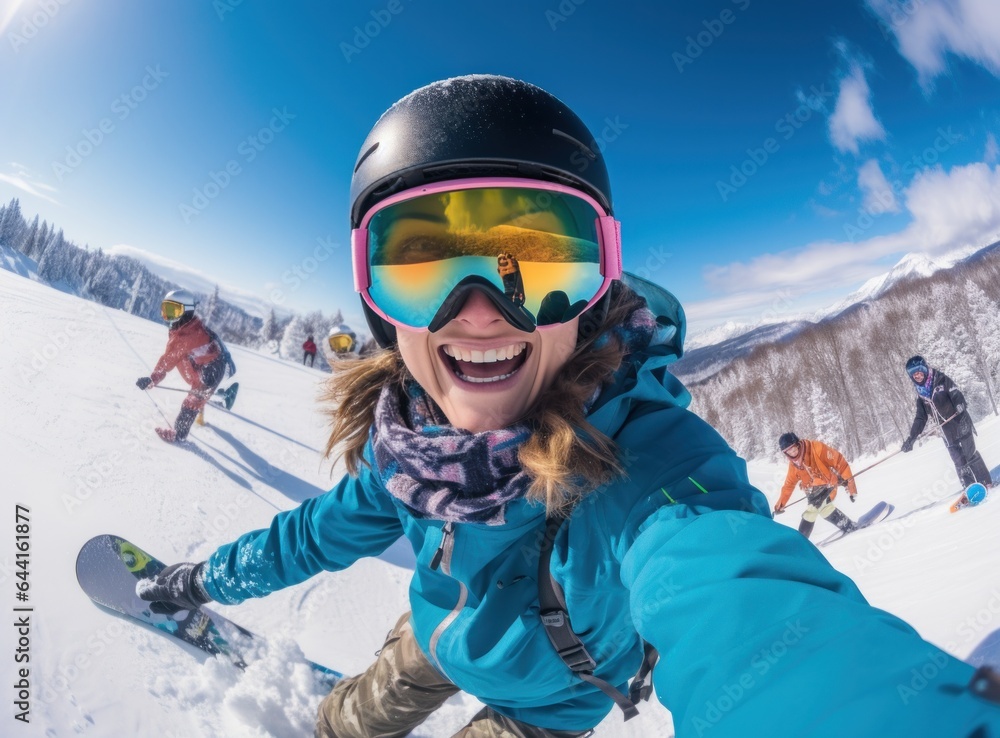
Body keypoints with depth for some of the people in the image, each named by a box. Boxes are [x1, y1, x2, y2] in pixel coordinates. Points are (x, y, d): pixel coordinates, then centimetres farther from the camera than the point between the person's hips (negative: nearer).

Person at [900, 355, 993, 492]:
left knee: (970, 454, -8)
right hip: (947, 433, 5)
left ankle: (986, 483, 2)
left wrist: (960, 404, -40)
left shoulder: (941, 380, -4)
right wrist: (911, 437, 6)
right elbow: (920, 418, 13)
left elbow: (956, 393, -18)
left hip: (961, 424, -5)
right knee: (959, 461, 5)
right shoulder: (921, 395, 10)